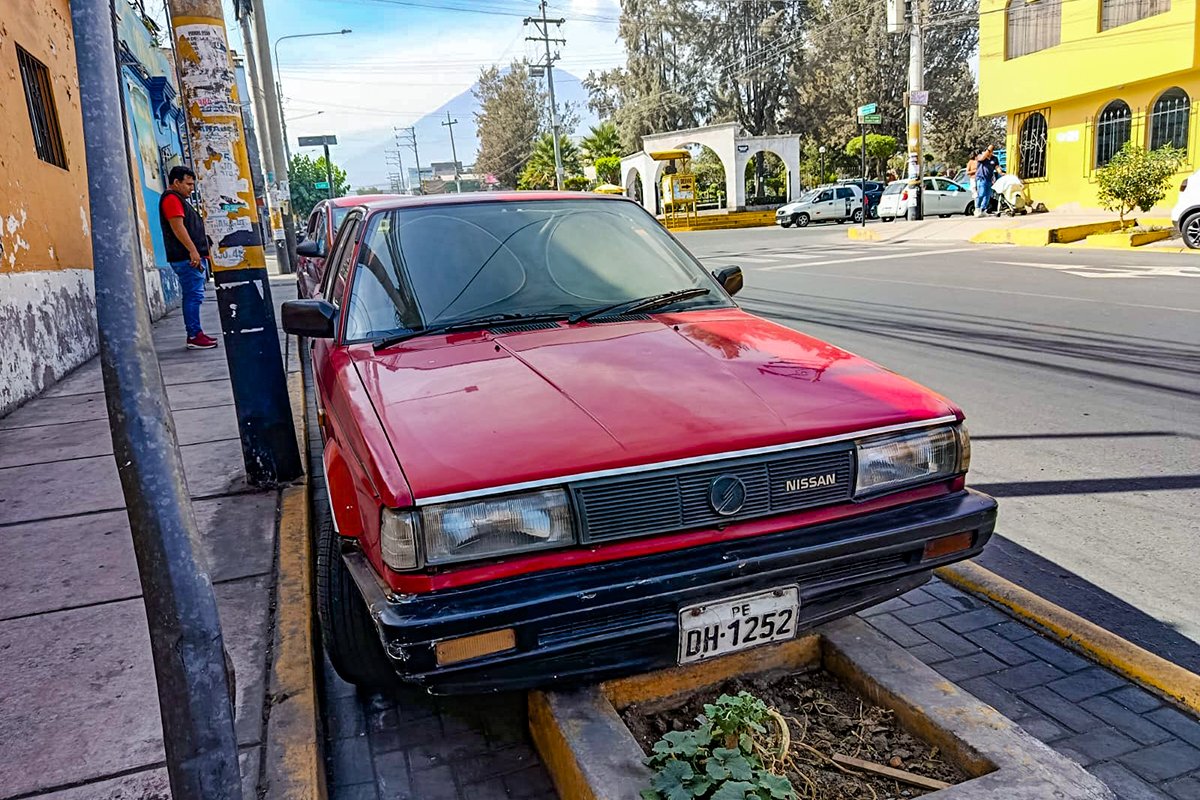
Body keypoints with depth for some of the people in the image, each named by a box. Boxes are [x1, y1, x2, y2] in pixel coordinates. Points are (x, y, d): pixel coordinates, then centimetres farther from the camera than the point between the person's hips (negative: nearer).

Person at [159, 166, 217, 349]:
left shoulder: (179, 200, 26)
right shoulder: (171, 198, -7)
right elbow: (177, 226, -18)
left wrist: (197, 252, 25)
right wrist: (192, 250, -23)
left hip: (192, 257, 11)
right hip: (187, 258, -11)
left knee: (192, 296, 11)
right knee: (193, 295, -12)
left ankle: (196, 334, 15)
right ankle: (194, 336, -13)